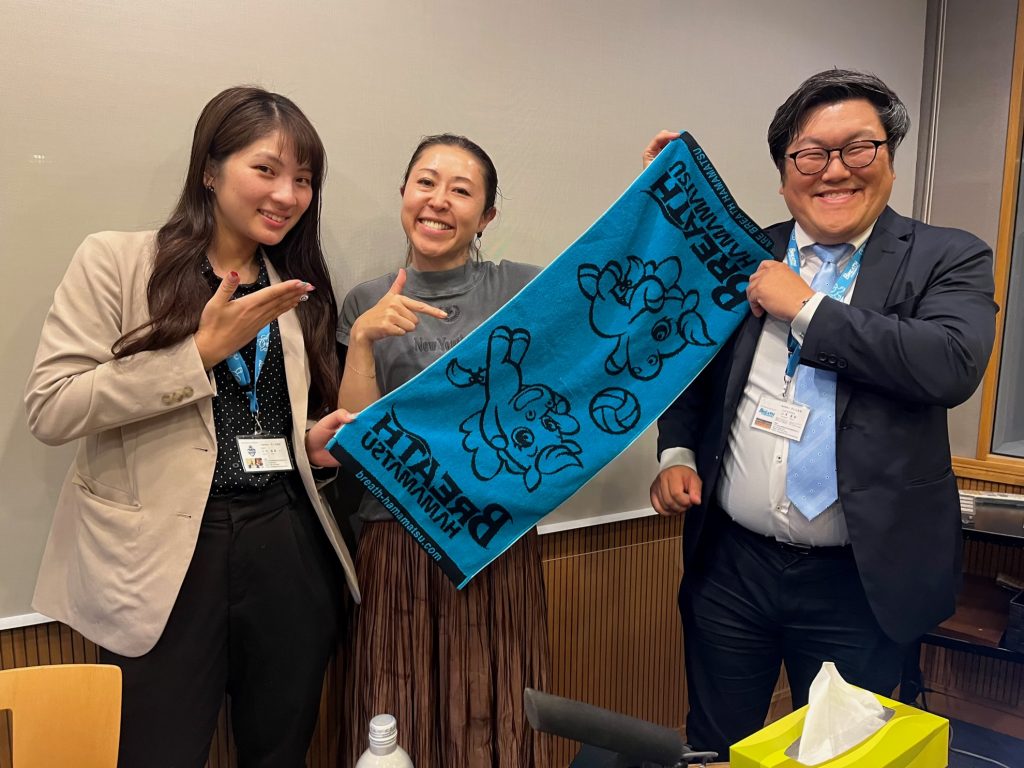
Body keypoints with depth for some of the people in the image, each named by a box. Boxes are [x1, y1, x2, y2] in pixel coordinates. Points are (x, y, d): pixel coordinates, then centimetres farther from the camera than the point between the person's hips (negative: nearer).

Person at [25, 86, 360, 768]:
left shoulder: (299, 290, 13)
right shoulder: (117, 262, -2)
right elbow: (50, 410, -11)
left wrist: (317, 443, -1)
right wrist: (201, 351, -14)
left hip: (290, 550, 5)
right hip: (164, 558, -4)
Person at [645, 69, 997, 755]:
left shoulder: (948, 259, -3)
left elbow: (953, 364, -21)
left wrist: (806, 307, -17)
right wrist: (677, 453, -2)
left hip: (857, 582, -2)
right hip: (729, 567, 3)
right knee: (715, 747, 18)